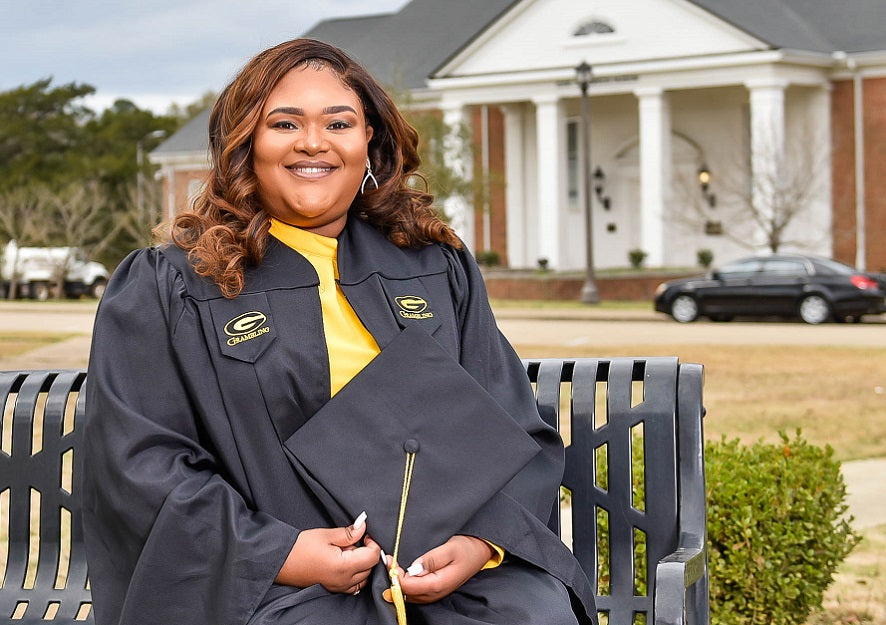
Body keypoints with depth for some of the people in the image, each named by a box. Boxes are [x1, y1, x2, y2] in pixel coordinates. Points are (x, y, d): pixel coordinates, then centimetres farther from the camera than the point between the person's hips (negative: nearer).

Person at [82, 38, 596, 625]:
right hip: (270, 578, -2)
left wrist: (480, 543, -9)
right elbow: (140, 464, -2)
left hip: (446, 562, 3)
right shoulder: (161, 292, 5)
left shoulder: (441, 270, 15)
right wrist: (278, 554, -15)